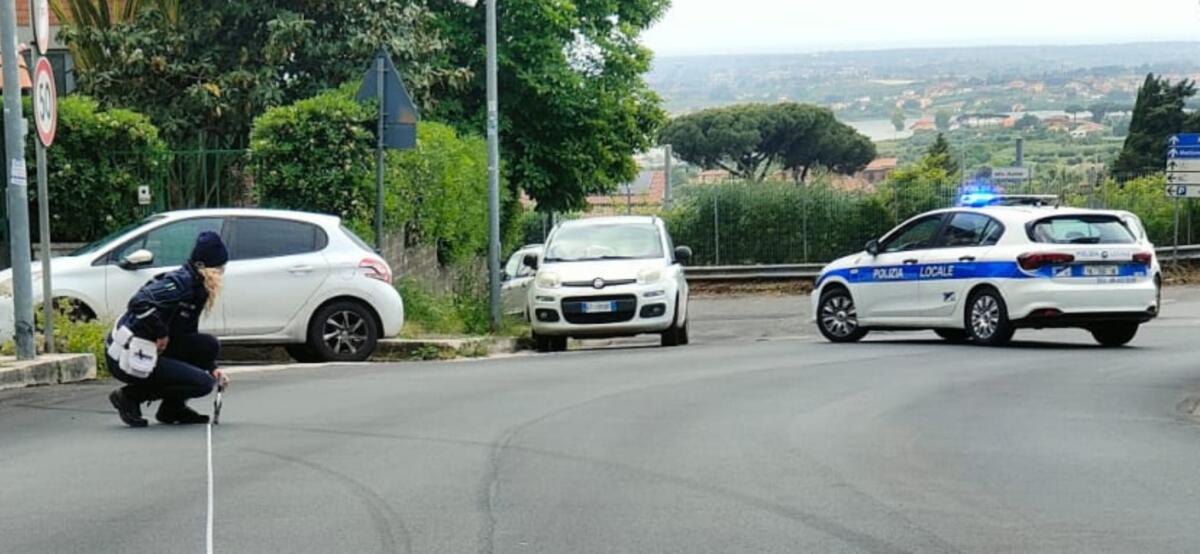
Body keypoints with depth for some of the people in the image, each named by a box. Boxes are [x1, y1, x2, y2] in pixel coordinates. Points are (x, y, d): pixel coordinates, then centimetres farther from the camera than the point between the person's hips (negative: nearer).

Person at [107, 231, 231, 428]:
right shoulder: (181, 282, -16)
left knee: (209, 345, 9)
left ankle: (173, 408, 14)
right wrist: (160, 333, -19)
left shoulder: (194, 288, 15)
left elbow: (188, 338, 21)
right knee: (202, 383, -11)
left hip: (151, 353, 10)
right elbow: (139, 303, -30)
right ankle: (130, 396, -5)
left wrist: (212, 368, 12)